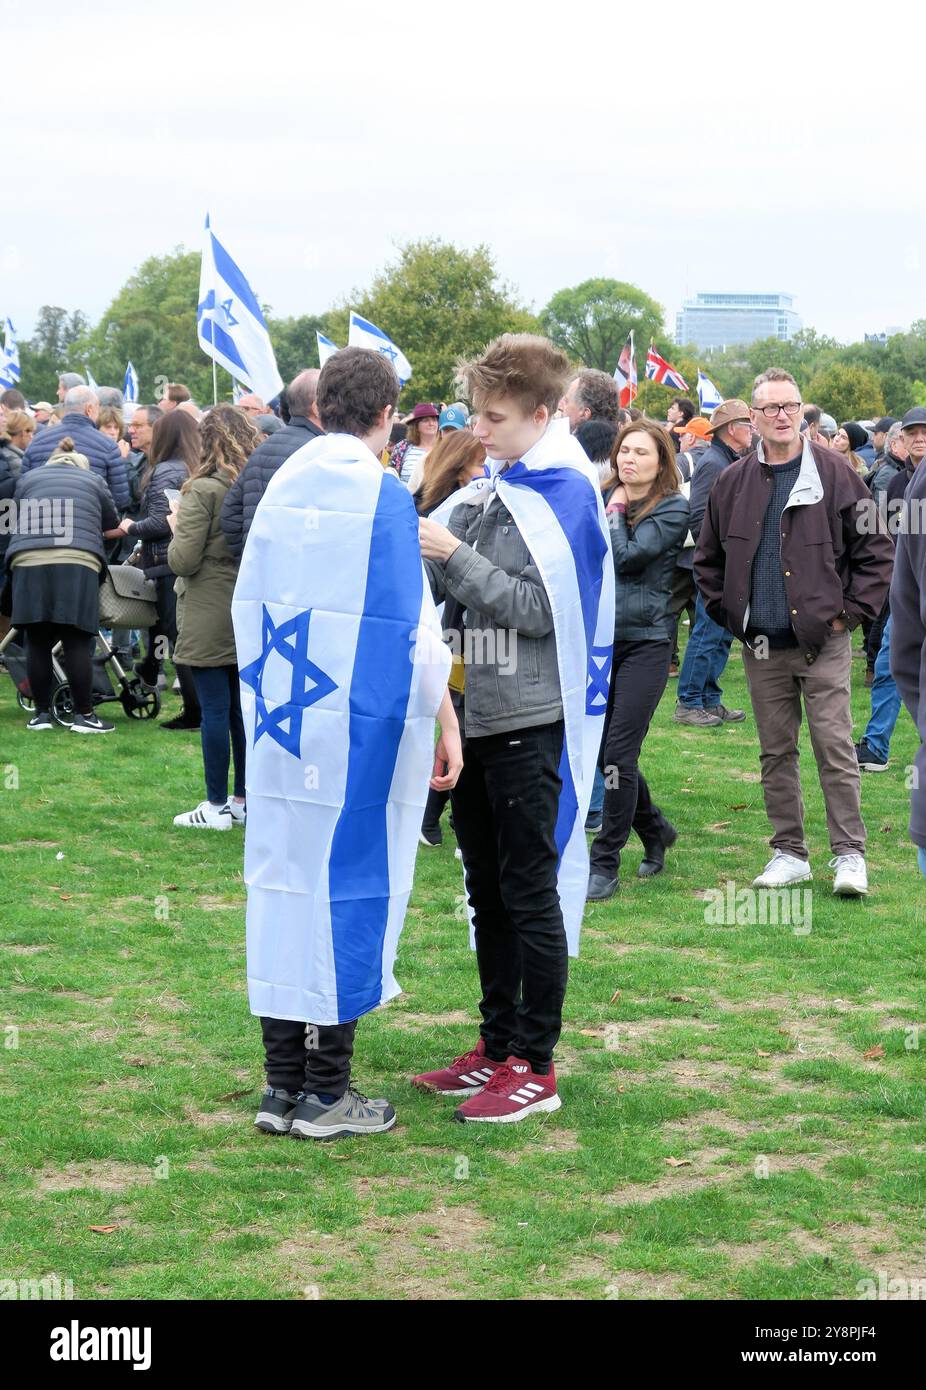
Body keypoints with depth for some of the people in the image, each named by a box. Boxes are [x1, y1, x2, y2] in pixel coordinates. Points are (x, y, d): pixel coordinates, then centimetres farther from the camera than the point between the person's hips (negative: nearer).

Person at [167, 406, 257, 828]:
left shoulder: (203, 492, -15)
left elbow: (182, 561, -15)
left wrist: (176, 528, 2)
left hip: (209, 618, -6)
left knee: (215, 709, -2)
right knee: (245, 707, 13)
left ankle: (217, 806, 2)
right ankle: (244, 800, 19)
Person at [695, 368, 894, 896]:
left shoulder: (835, 473, -3)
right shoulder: (733, 483, 7)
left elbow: (876, 550, 0)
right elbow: (709, 559, 18)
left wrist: (851, 611, -4)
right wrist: (727, 611, 8)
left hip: (823, 641, -3)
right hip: (761, 645, 4)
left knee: (835, 748, -4)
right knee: (776, 752, 9)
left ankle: (850, 853, 4)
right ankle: (790, 853, 18)